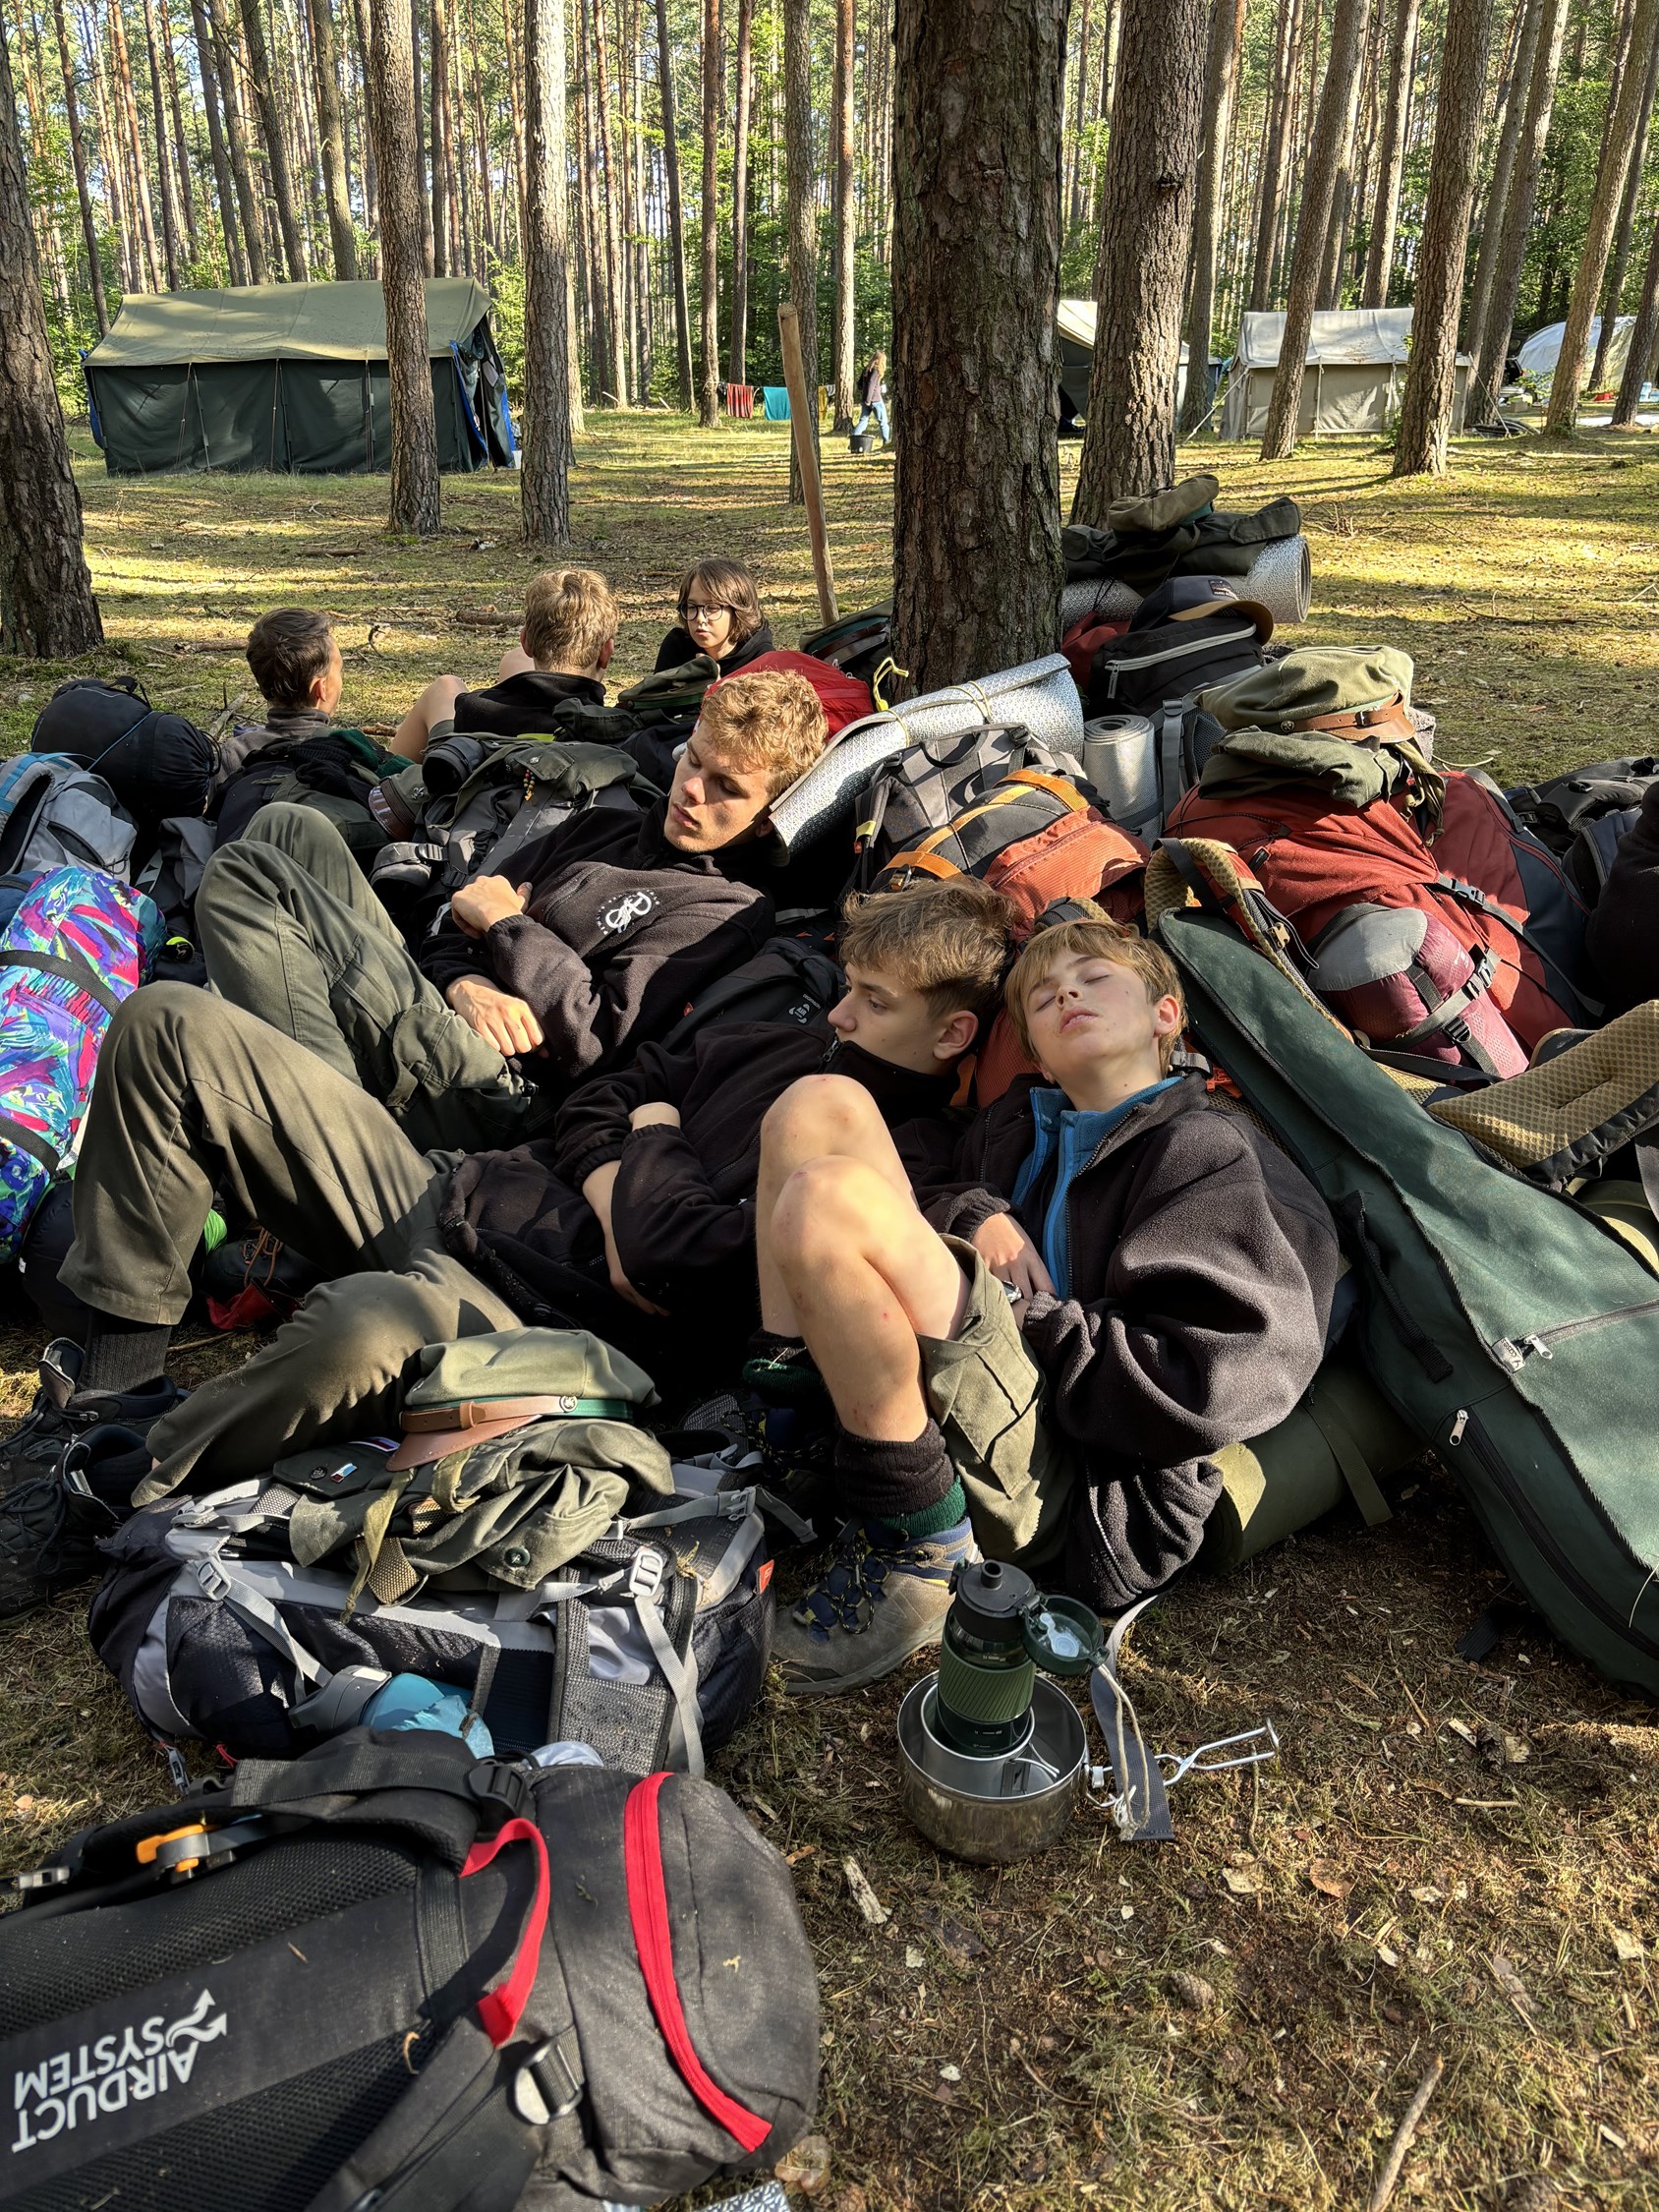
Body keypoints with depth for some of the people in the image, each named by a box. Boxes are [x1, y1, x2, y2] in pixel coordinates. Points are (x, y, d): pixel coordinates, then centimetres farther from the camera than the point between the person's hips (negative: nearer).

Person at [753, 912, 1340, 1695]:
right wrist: (971, 1215, 3)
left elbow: (1195, 1383, -11)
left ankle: (919, 1556, -16)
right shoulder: (1016, 1125, 24)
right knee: (821, 1106, -1)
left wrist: (1007, 1315, -8)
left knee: (826, 1195, -26)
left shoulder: (1206, 1154, 2)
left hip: (1071, 1478, -7)